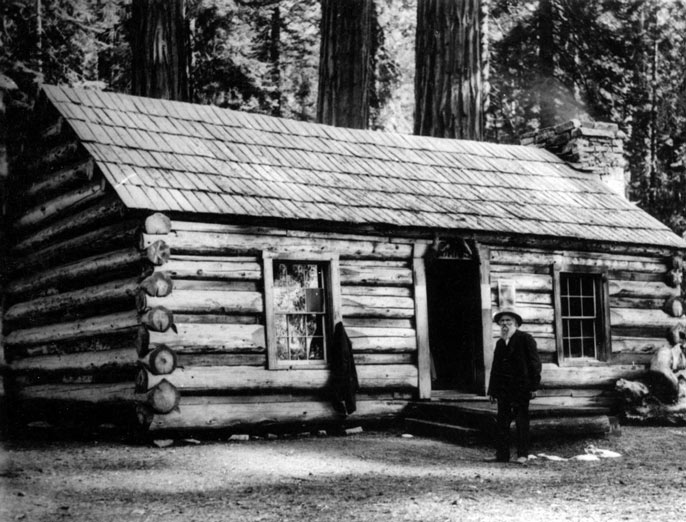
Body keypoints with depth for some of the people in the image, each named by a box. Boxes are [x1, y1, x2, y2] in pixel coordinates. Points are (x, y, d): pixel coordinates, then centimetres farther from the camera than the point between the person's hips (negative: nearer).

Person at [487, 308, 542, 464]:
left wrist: (533, 386, -11)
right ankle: (502, 454, 6)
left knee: (522, 421, -3)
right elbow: (495, 367, 19)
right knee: (502, 422, 3)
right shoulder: (500, 343, 17)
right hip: (503, 389, 6)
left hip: (521, 387, -5)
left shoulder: (525, 339, -1)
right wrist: (492, 390, 13)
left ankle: (522, 455, 2)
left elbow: (534, 363, -5)